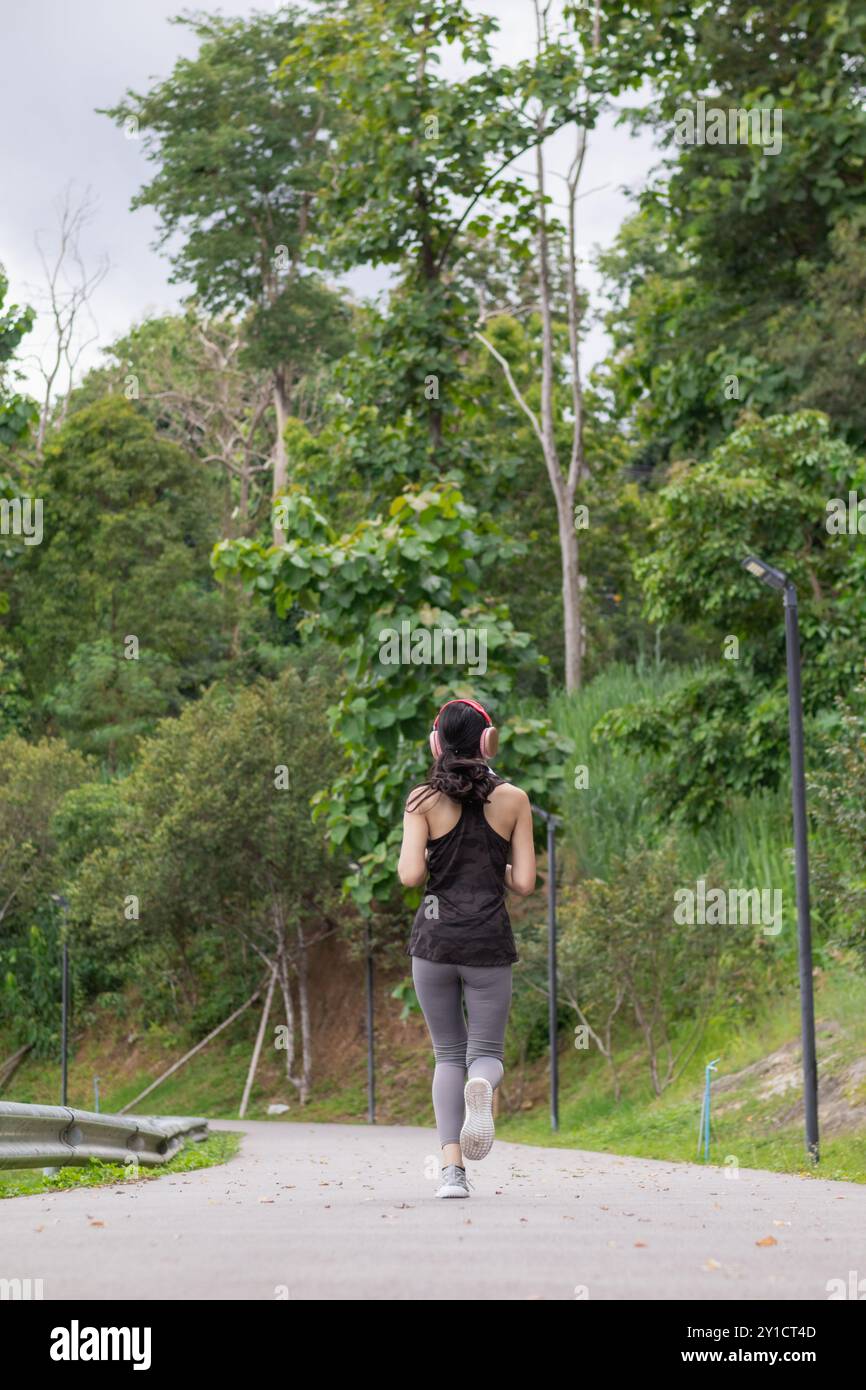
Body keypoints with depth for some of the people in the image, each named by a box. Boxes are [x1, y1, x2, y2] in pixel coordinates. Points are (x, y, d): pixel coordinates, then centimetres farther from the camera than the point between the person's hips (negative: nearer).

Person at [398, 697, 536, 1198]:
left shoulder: (423, 799, -2)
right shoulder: (513, 799, 0)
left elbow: (411, 875, -11)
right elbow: (525, 882, -2)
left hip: (435, 938, 0)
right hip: (489, 940, 0)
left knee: (448, 1054, 13)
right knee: (486, 1051, 9)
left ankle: (452, 1166, -1)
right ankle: (482, 1088, -29)